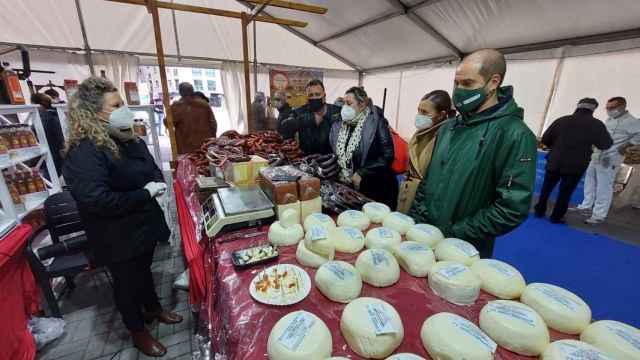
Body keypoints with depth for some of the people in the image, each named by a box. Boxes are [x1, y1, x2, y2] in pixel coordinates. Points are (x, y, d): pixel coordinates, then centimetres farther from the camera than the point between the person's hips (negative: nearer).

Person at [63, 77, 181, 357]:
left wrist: (157, 182, -6)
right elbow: (94, 200, -31)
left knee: (144, 269, 25)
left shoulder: (127, 140, 3)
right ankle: (138, 332, 37)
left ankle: (153, 309, 49)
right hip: (118, 237, -7)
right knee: (127, 281, 14)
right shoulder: (85, 152, -24)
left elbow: (151, 168, 16)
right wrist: (146, 193, -25)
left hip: (143, 224, 7)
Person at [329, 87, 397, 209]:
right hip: (345, 187, 5)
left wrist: (362, 173, -17)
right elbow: (334, 153, 14)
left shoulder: (376, 123, -10)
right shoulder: (338, 125, 5)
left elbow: (387, 155, -15)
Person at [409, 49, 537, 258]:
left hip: (464, 251, -6)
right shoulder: (448, 127, 3)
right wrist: (416, 218, 1)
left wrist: (454, 234, -18)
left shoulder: (515, 135, -16)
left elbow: (513, 209, -20)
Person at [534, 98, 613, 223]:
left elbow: (545, 139, 1)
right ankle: (556, 217, 10)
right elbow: (606, 145, 0)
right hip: (575, 166, -1)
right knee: (565, 192, 7)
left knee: (546, 188, 14)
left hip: (554, 162, 2)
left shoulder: (561, 120, 1)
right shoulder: (596, 124, -5)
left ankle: (540, 211, 19)